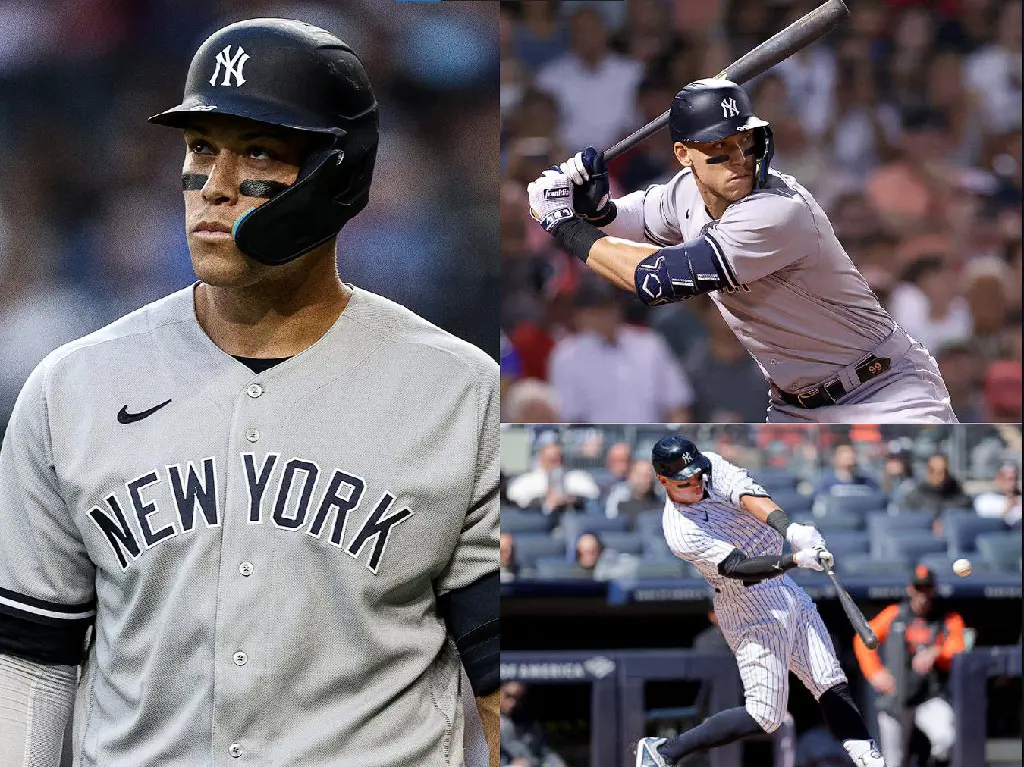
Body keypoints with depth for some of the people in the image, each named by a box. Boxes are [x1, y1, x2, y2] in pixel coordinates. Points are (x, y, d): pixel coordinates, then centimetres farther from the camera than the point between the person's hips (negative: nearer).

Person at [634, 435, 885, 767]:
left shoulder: (711, 466, -4)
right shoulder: (680, 531, -22)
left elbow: (747, 495, -22)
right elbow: (739, 567, -30)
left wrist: (789, 528, -40)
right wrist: (796, 559, -43)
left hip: (787, 590, 8)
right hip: (752, 611, -7)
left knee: (832, 686, 3)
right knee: (764, 716, -8)